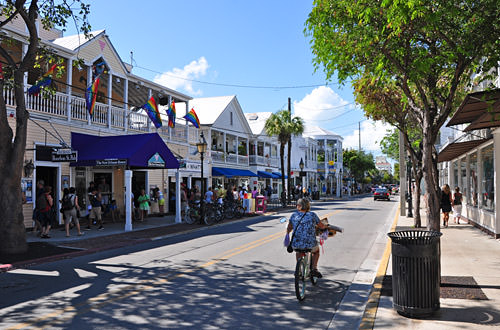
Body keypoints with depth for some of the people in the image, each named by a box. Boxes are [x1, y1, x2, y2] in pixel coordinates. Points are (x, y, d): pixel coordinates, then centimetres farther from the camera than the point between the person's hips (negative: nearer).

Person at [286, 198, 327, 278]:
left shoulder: (294, 215, 5)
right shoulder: (312, 215, 0)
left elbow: (288, 229, 14)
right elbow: (321, 226, 11)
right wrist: (326, 226, 32)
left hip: (296, 245, 2)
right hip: (310, 245, -2)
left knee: (298, 250, 39)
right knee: (316, 250, 34)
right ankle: (314, 269, 19)